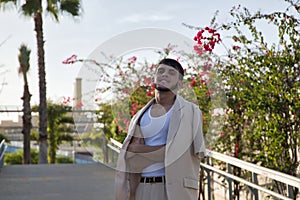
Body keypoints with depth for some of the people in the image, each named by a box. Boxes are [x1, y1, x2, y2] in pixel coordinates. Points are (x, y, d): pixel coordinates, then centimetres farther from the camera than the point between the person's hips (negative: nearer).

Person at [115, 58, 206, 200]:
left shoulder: (191, 112, 3)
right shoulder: (140, 117, 14)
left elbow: (175, 151, -8)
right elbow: (133, 162, 6)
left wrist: (140, 149, -1)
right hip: (142, 188, 4)